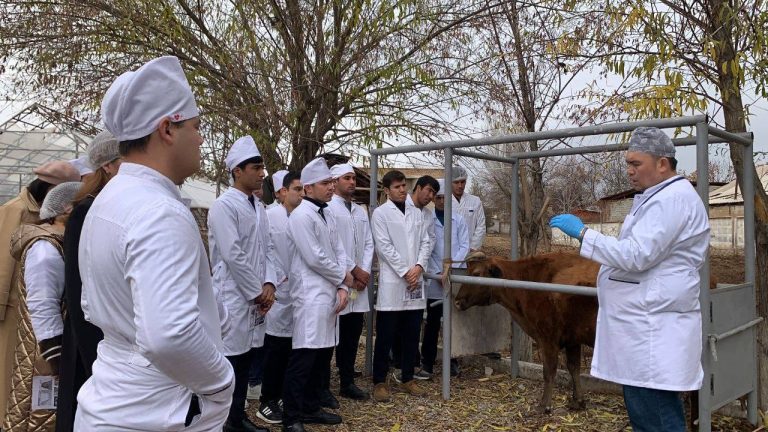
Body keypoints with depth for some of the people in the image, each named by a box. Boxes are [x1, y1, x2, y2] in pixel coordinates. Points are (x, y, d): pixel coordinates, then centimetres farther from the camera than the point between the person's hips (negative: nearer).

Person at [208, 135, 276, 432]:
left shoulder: (258, 207, 12)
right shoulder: (224, 205, -12)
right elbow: (232, 255, -18)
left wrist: (268, 284, -1)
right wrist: (257, 292, -12)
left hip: (255, 299, 8)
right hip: (233, 299, -8)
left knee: (245, 362, 15)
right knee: (229, 362, 0)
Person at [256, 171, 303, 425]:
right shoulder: (271, 216, -3)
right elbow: (266, 251, -7)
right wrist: (281, 278, -9)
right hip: (280, 290, -4)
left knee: (290, 348, 9)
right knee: (276, 349, 1)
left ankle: (281, 395, 23)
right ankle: (267, 401, 12)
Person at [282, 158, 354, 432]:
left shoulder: (327, 215, 15)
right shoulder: (301, 216, -11)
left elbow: (339, 252, 12)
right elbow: (315, 258, -16)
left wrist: (342, 288, -1)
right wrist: (344, 276, -3)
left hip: (330, 294, 8)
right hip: (311, 296, -8)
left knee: (323, 354, 13)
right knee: (304, 357, -4)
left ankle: (311, 408, 26)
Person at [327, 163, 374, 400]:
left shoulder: (361, 212, 17)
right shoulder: (328, 208, -6)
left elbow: (368, 244, 13)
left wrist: (365, 272, -2)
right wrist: (354, 270, -10)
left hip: (359, 282, 7)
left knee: (353, 334, 10)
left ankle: (347, 383, 20)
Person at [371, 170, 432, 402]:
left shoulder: (417, 213, 14)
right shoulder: (380, 213, -1)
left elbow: (426, 242, 10)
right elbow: (384, 246, -9)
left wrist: (419, 267, -7)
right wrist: (405, 272, -12)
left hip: (415, 282, 5)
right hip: (392, 282, -5)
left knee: (411, 335, 11)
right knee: (385, 336, 1)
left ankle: (408, 379, 22)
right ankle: (380, 382, 11)